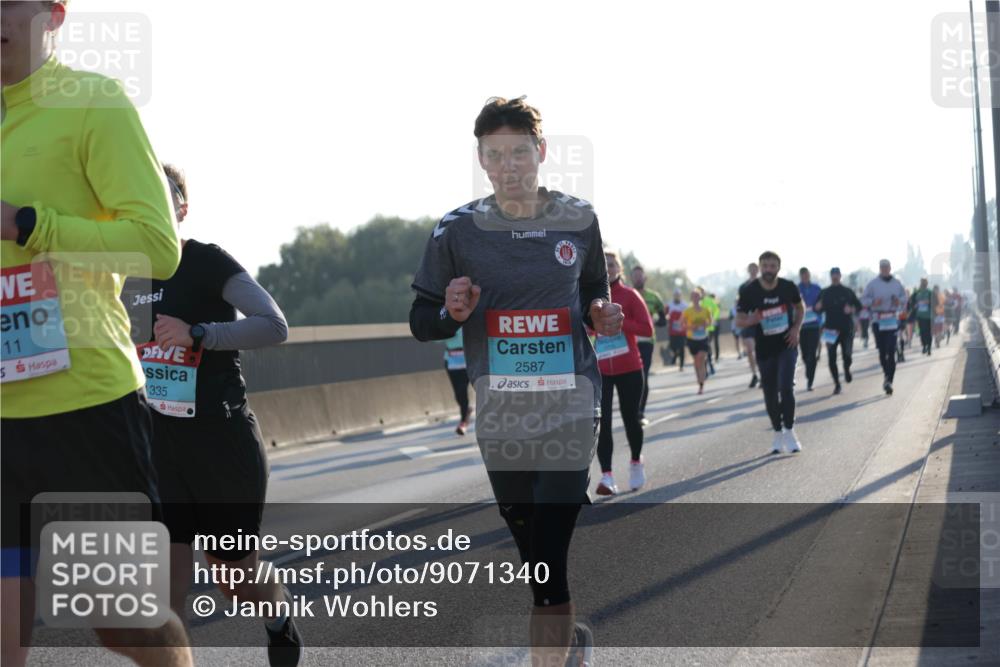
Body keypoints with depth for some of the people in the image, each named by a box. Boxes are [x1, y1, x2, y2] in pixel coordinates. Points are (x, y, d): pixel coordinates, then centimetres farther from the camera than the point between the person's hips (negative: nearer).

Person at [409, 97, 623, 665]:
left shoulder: (579, 220, 1)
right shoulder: (458, 229, -1)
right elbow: (421, 322, 5)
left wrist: (602, 316, -4)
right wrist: (451, 313, -17)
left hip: (571, 411, -2)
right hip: (498, 418, 2)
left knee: (551, 558, -12)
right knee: (532, 554, 16)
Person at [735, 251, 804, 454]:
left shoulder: (788, 287, -7)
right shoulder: (749, 291, -11)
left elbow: (800, 308, 12)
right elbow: (739, 320, -4)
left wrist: (796, 328, -4)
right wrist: (751, 320, -26)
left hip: (786, 345, -1)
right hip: (764, 349, 1)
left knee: (786, 386, -14)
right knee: (770, 393, 6)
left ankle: (789, 432, -5)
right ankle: (778, 434, 20)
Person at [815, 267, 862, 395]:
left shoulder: (847, 292, 7)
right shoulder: (824, 293, 8)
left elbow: (859, 306, 10)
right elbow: (817, 310, 9)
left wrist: (852, 309, -12)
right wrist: (818, 307, -15)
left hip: (846, 328, -1)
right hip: (831, 329, 1)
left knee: (847, 355, -6)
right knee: (831, 358, -5)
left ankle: (847, 370, 28)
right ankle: (837, 384, 6)